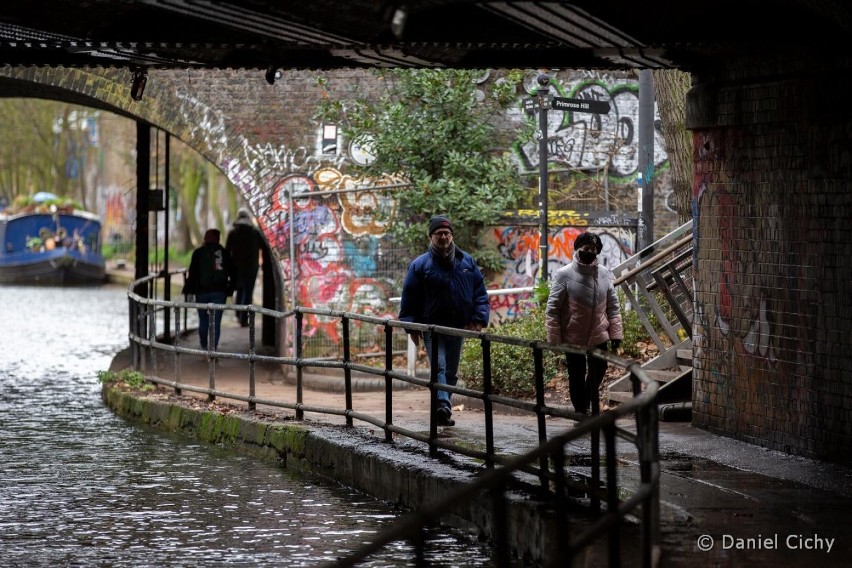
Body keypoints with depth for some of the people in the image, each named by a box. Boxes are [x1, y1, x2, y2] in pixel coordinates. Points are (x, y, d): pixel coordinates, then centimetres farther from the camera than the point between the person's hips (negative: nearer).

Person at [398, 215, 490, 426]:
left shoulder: (467, 262, 7)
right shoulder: (420, 265, -2)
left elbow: (479, 292, 9)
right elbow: (409, 296, -1)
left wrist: (479, 318, -2)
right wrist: (412, 326, -6)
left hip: (458, 327, 4)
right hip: (432, 327, -4)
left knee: (451, 371, 12)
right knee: (439, 367, -19)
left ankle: (443, 407, 22)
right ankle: (443, 405, -33)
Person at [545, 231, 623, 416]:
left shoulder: (605, 274, 1)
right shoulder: (564, 275, -12)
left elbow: (613, 307, 6)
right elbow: (552, 309, -10)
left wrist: (616, 334, 1)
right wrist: (554, 339, -13)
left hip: (598, 335, 4)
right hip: (573, 337, -4)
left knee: (598, 371, 16)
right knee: (577, 376, 7)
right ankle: (580, 411, 24)